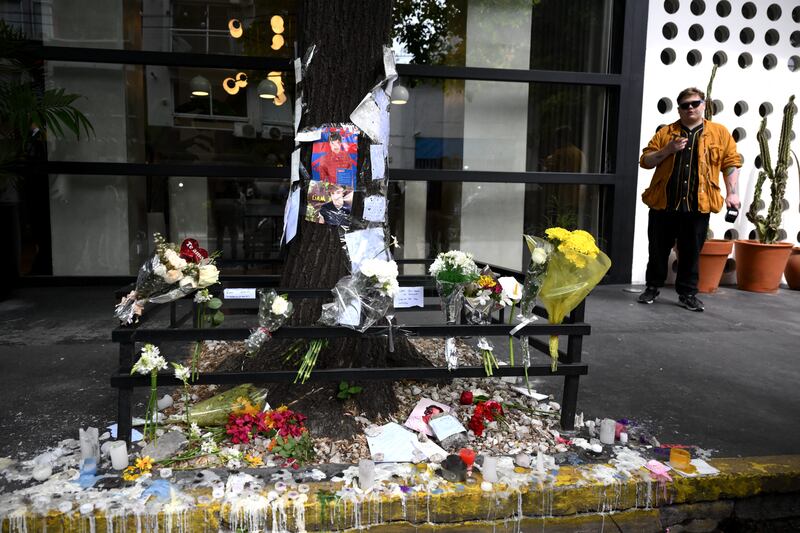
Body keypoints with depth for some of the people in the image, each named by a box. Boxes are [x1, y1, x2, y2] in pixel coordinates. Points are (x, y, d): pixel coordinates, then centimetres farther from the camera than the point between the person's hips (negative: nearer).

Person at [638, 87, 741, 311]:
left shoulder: (719, 132, 8)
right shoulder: (665, 132, 9)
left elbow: (731, 162, 6)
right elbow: (645, 160, 7)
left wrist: (732, 192, -3)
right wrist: (668, 150, -9)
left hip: (698, 206, 0)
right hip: (663, 204, 1)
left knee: (691, 251, 6)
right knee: (658, 249, 7)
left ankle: (688, 293, 17)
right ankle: (652, 287, 22)